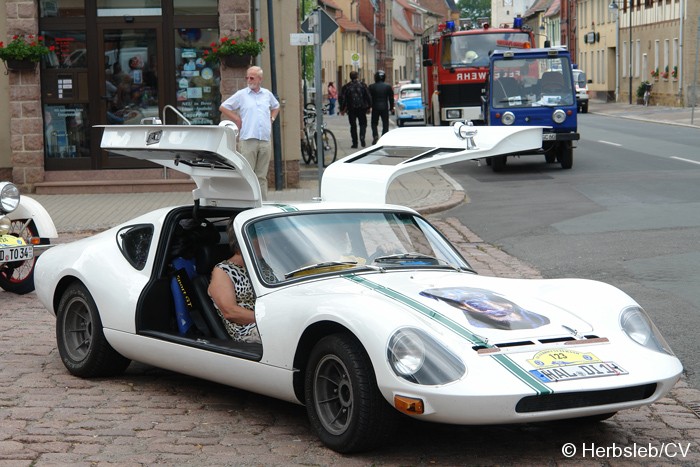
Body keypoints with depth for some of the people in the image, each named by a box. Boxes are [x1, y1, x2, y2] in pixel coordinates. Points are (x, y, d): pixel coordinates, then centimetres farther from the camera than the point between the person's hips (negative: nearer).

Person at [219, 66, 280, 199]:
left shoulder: (267, 94, 13)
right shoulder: (241, 94, 2)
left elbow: (276, 107, 33)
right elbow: (223, 108, 5)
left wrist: (272, 119, 16)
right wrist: (237, 120, -1)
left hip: (265, 140, 4)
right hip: (248, 139, -4)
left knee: (262, 176, 8)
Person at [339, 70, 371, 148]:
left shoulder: (346, 87, -3)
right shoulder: (362, 85, 0)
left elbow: (342, 99, -2)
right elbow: (368, 97, 1)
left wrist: (342, 109, 6)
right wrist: (368, 107, 10)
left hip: (351, 109, 0)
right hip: (362, 109, 0)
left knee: (353, 126, 7)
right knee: (363, 124, 11)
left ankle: (355, 143, 5)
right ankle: (362, 137, -13)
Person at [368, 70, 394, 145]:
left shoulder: (372, 87, -4)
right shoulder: (388, 86, 1)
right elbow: (391, 98, 5)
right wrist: (391, 107, 13)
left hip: (375, 108, -1)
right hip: (384, 108, 1)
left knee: (374, 123, 12)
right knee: (385, 124, 6)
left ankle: (375, 135, -10)